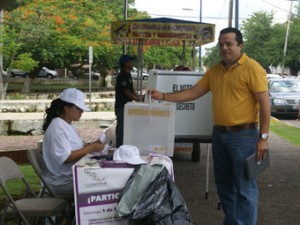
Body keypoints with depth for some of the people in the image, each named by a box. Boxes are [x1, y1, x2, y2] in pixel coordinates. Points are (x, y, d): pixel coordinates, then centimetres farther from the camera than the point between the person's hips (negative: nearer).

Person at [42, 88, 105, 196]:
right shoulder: (57, 127, -17)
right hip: (62, 182, -9)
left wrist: (92, 145, -1)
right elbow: (65, 158, -24)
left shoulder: (67, 125, 13)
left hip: (72, 176, 9)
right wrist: (91, 148, -19)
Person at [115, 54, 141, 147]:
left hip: (126, 105, 10)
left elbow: (131, 89, 18)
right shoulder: (122, 76, -19)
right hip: (121, 106, -10)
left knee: (125, 126, 15)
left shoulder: (128, 75, 12)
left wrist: (137, 96, 3)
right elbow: (126, 92, -20)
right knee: (121, 126, -4)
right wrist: (136, 98, -8)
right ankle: (119, 147, 1)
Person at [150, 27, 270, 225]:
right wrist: (163, 96, 3)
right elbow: (193, 92, 12)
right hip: (219, 134, 7)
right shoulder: (214, 71, 10)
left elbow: (264, 103, -13)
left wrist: (263, 137, -16)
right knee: (224, 184, 16)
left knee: (245, 187, -2)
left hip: (243, 135, -7)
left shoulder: (252, 68, -11)